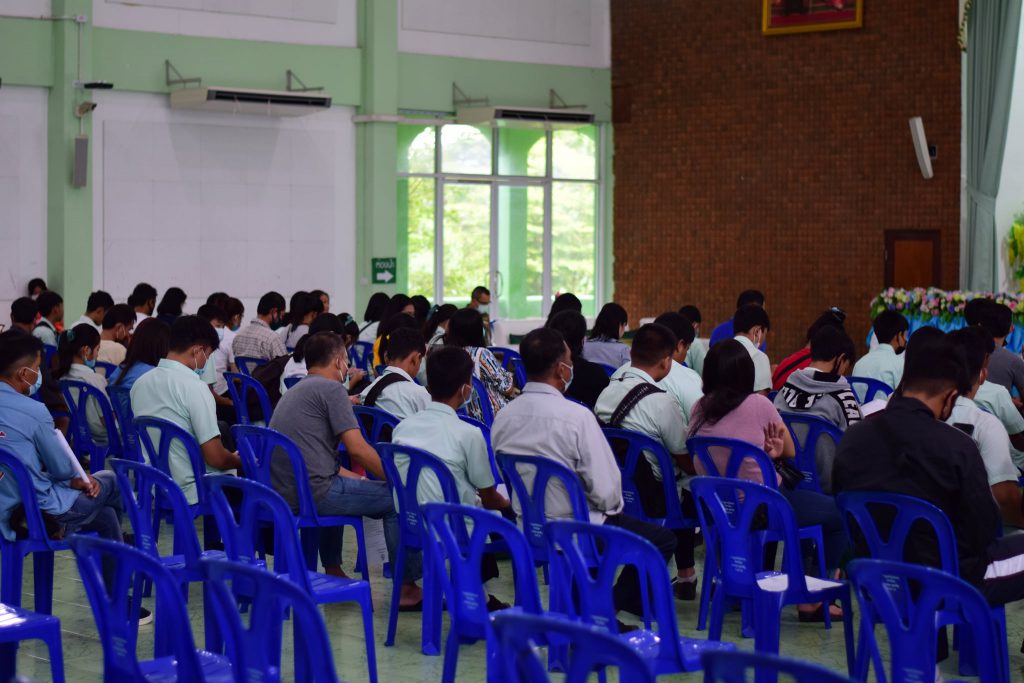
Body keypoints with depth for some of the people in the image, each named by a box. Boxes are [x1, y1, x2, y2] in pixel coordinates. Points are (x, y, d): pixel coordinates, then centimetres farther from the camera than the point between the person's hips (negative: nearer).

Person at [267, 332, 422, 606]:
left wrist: (357, 478, 26)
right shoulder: (331, 389, -5)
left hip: (279, 492, 10)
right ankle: (407, 587, 1)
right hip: (312, 494, -10)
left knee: (340, 483, 39)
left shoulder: (292, 393, 23)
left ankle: (333, 571, 39)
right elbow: (357, 449, -12)